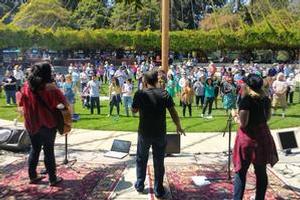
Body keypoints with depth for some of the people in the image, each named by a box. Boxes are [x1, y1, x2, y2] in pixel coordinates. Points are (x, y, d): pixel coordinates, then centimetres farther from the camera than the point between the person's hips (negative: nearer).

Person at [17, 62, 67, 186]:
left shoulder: (26, 87, -3)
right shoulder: (50, 89, -18)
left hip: (31, 124, 5)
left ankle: (32, 176, 28)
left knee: (34, 149, 19)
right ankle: (53, 179, 16)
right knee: (49, 151, 6)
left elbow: (20, 102, 12)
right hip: (47, 124, -4)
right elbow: (63, 102, -13)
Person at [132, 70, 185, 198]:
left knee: (141, 160, 19)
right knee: (159, 162, 12)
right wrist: (178, 126, 7)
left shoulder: (140, 94, -9)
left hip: (144, 133, 0)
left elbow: (134, 111, 5)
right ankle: (158, 190, 19)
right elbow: (173, 112, -6)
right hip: (160, 133, 0)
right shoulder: (164, 94, -7)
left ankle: (139, 185, 31)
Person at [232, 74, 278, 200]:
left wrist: (235, 116, -1)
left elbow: (242, 123, -19)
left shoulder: (246, 100, -17)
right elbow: (267, 117, 12)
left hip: (247, 137, -6)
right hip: (263, 136, 6)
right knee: (261, 172, 16)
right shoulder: (265, 98, 2)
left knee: (241, 172, 6)